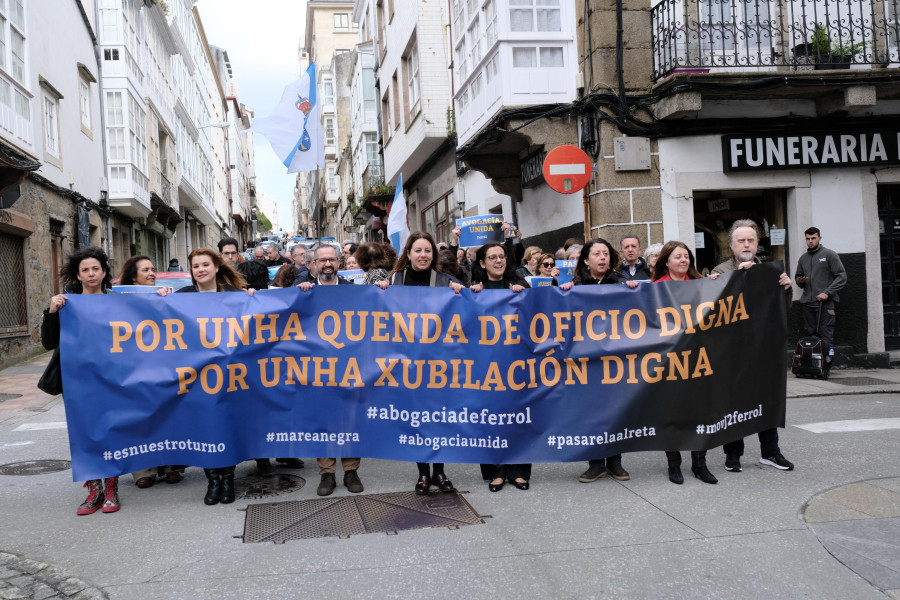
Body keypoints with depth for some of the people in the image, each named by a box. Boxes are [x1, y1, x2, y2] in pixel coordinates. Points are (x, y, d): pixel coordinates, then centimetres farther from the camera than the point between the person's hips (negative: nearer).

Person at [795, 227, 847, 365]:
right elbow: (798, 276, 28)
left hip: (825, 302, -5)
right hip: (807, 302, 5)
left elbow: (842, 277, -3)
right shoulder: (803, 258, 18)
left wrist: (827, 292, -13)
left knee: (826, 335, -10)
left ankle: (827, 362, -9)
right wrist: (799, 280, 2)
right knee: (810, 333, 4)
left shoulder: (829, 254, 2)